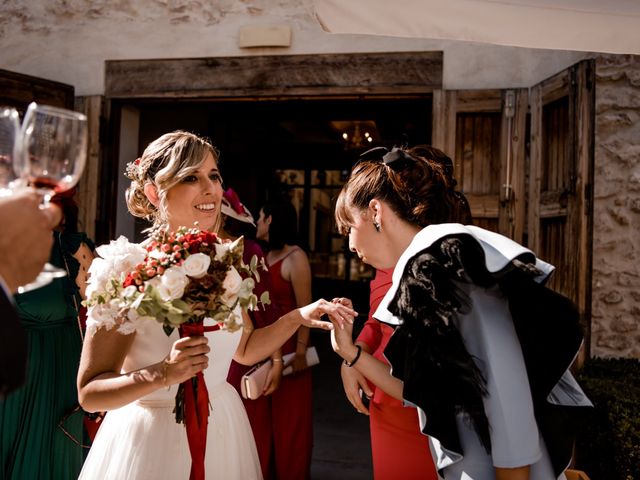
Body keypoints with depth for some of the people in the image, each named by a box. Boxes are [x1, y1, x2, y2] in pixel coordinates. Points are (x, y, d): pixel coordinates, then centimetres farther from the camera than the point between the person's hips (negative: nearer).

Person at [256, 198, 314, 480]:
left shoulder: (295, 258, -13)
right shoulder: (265, 256, 8)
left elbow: (305, 309, -16)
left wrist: (300, 351, -19)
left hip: (288, 343, -7)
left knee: (289, 414, 6)